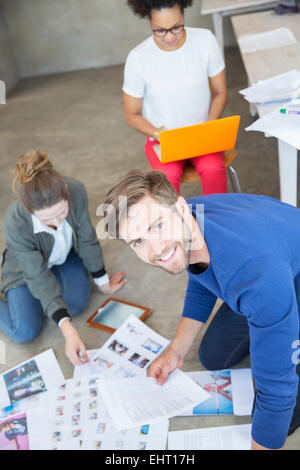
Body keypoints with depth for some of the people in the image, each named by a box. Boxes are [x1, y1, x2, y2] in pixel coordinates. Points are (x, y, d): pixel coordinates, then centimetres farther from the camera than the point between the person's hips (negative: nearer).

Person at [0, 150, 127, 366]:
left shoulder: (76, 191, -33)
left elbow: (87, 239, -16)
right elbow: (39, 277, -32)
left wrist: (103, 282, -3)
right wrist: (67, 329, -38)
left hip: (66, 256, 4)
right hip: (27, 266, -3)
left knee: (77, 304, -15)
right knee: (25, 332, -14)